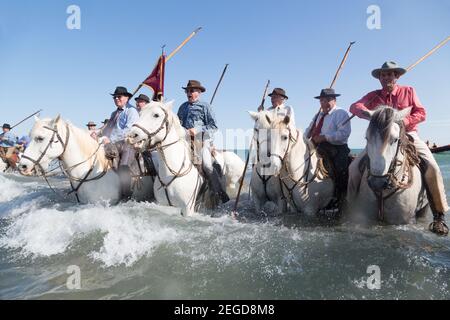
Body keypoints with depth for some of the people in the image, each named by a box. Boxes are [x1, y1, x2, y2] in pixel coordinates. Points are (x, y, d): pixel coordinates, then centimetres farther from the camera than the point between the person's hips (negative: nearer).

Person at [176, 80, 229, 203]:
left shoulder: (205, 106, 6)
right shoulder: (183, 107, 21)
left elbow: (213, 126, -1)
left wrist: (198, 130, -13)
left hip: (201, 139, -5)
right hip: (185, 139, 6)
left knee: (207, 165, -20)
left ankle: (222, 194, -13)